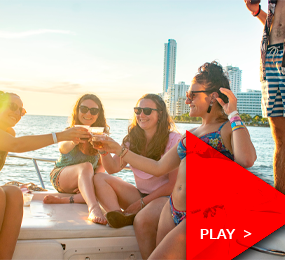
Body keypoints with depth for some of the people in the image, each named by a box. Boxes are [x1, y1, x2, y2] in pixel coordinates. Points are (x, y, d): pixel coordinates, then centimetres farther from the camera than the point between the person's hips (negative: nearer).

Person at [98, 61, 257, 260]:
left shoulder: (229, 129, -6)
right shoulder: (191, 134, 16)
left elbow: (245, 160, -29)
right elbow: (158, 168, 18)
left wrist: (233, 114, -19)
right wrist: (118, 149, 17)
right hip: (172, 211, 8)